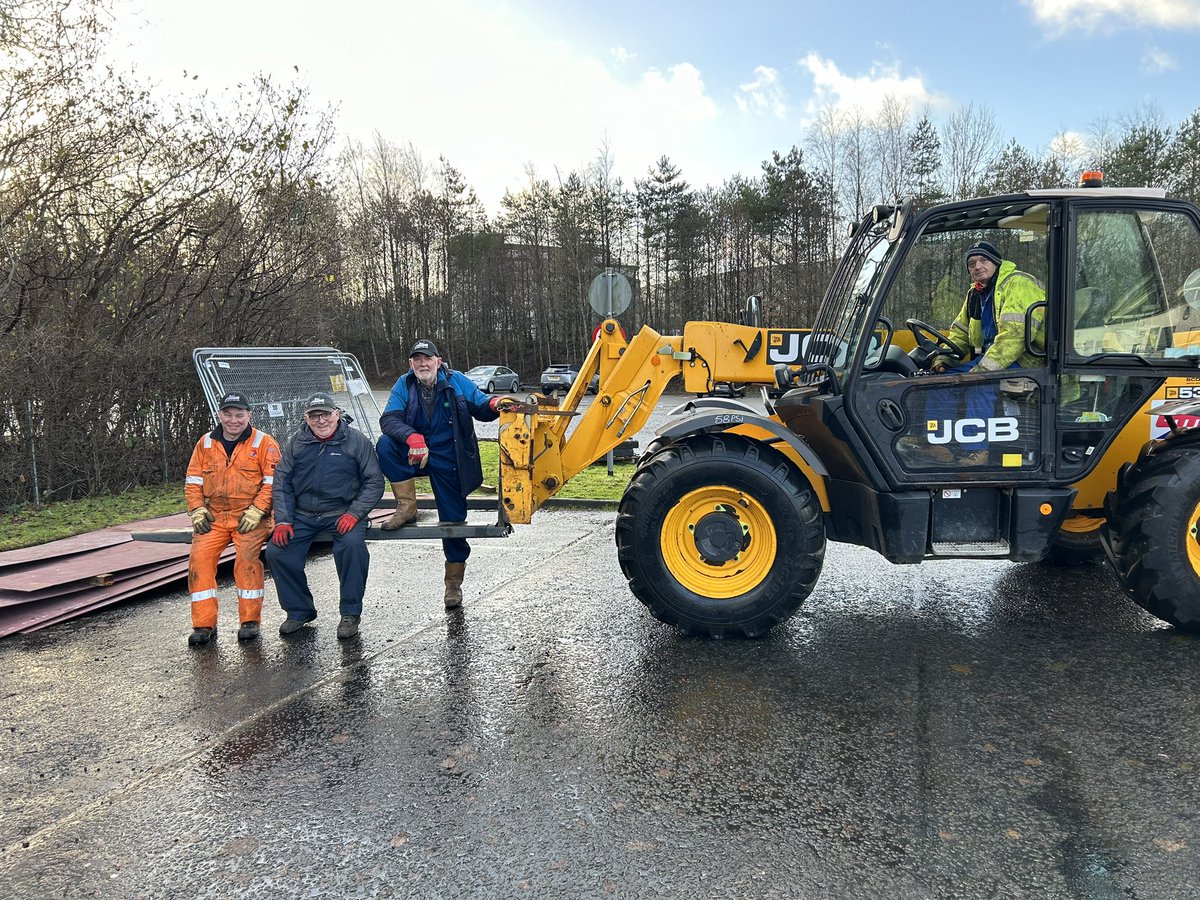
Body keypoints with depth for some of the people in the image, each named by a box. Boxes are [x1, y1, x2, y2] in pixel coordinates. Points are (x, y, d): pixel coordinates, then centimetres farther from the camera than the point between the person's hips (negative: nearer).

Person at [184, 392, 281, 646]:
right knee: (199, 557, -16)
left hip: (250, 517, -4)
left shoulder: (264, 443, -1)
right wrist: (197, 510, -1)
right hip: (213, 516, 4)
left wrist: (256, 511, -15)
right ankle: (204, 624, -7)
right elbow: (193, 481, 14)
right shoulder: (206, 443, 12)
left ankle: (250, 620, -12)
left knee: (247, 556, -26)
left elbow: (273, 481, -6)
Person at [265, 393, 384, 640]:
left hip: (343, 514, -3)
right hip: (302, 515, 4)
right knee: (276, 552, -16)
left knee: (352, 545, -32)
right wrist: (282, 521, -3)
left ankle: (350, 614, -13)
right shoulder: (296, 443, 8)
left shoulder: (357, 441, -1)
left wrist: (354, 513, -16)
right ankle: (299, 610, 8)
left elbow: (374, 481, -3)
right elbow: (282, 482, 9)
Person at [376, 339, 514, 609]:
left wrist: (494, 405, -28)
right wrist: (413, 438, -37)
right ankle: (407, 507, -16)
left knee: (453, 519, 2)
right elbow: (388, 419, -17)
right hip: (415, 453, 1)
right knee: (386, 444, -28)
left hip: (449, 460, -1)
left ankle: (454, 583, 20)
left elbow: (481, 409, -2)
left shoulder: (457, 381, -7)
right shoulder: (404, 385, -5)